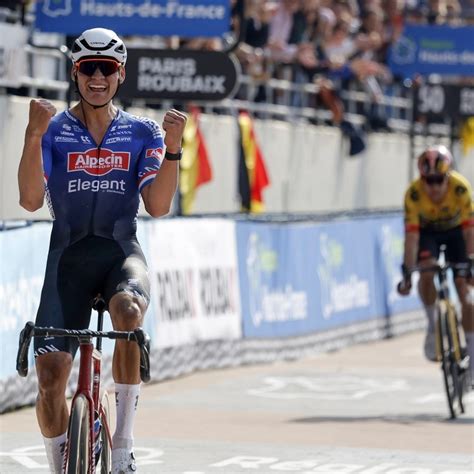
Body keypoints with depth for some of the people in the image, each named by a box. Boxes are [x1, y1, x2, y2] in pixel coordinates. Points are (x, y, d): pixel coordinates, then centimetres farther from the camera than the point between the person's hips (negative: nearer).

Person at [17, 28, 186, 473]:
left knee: (127, 311, -35)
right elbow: (31, 199, -9)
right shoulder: (53, 131, 5)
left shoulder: (142, 132, 7)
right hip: (68, 254, 1)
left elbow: (157, 205, -4)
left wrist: (172, 148, -17)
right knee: (51, 373, -13)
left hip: (121, 252, -1)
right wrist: (34, 136, -21)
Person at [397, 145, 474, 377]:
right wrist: (407, 272, -37)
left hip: (455, 230, 0)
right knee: (427, 271, -30)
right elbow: (411, 234, -33)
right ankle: (433, 325, -8)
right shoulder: (414, 193, -33)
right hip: (428, 232, 0)